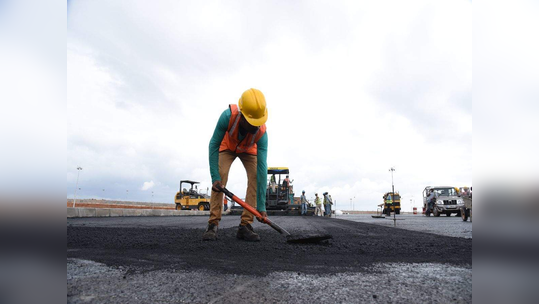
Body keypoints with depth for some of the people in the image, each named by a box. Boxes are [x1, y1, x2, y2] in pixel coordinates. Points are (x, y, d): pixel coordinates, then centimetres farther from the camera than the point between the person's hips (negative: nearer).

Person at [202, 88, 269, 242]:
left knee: (256, 177, -21)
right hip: (227, 147, 0)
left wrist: (261, 206, -40)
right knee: (220, 178, -20)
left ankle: (245, 225, -16)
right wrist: (215, 177, -36)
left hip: (248, 150, 0)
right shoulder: (228, 115, -41)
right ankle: (213, 224, -13)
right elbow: (214, 145, -29)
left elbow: (262, 168, -40)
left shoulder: (261, 132, -39)